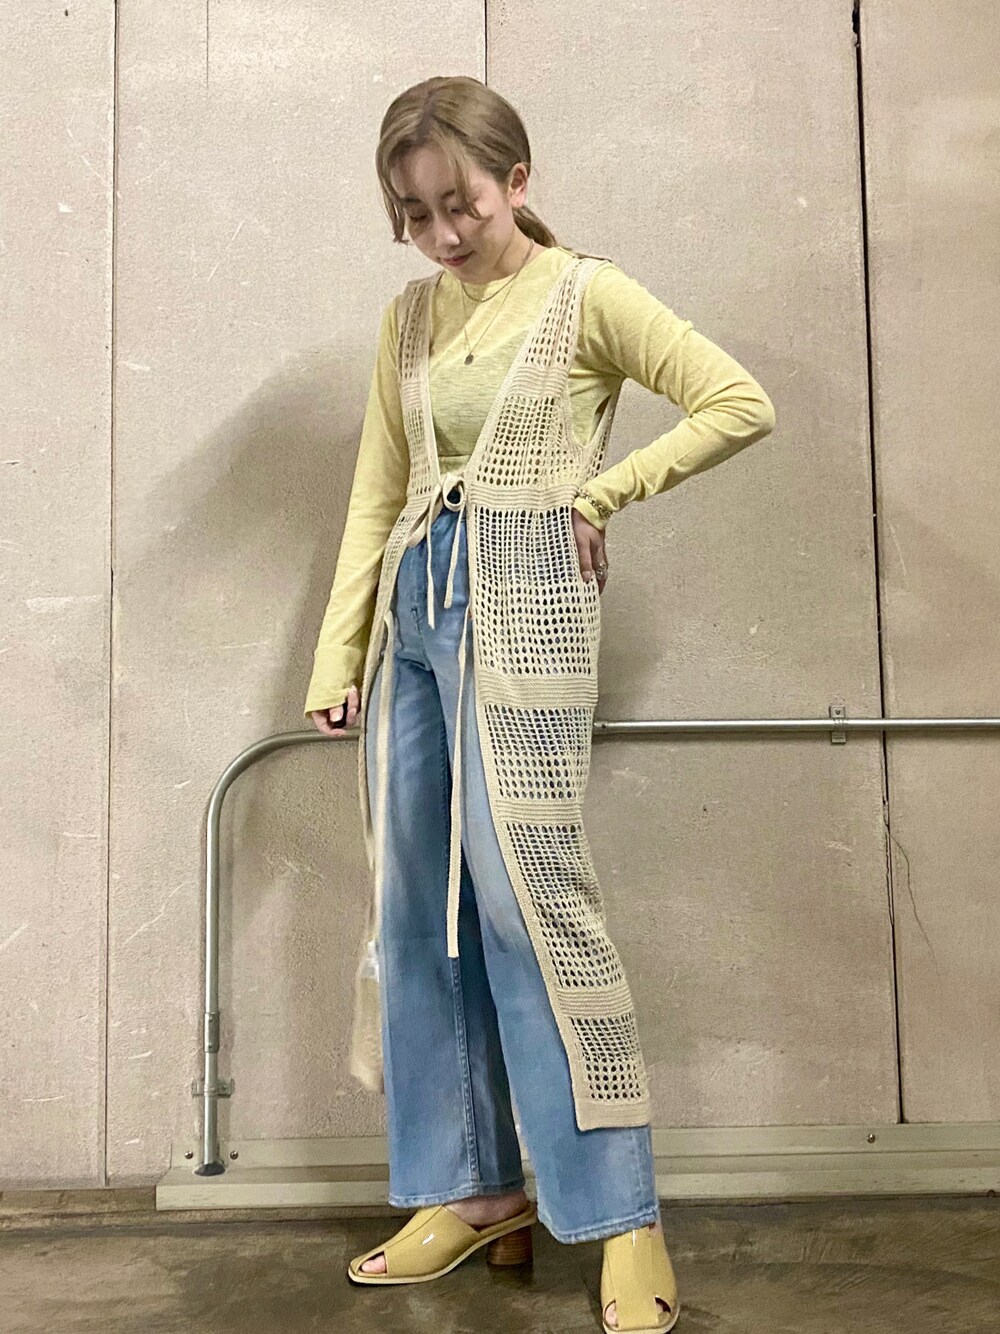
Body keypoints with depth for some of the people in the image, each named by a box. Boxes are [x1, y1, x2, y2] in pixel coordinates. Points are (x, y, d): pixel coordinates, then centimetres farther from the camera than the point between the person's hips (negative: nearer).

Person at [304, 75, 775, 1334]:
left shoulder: (586, 295, 0)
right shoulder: (408, 318, 14)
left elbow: (740, 403, -3)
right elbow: (376, 494, 13)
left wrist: (600, 492, -5)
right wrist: (337, 654, 9)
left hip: (522, 608, -6)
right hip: (411, 608, 6)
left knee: (526, 890, -11)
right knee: (414, 906, 5)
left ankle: (621, 1215, 2)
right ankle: (469, 1186, 19)